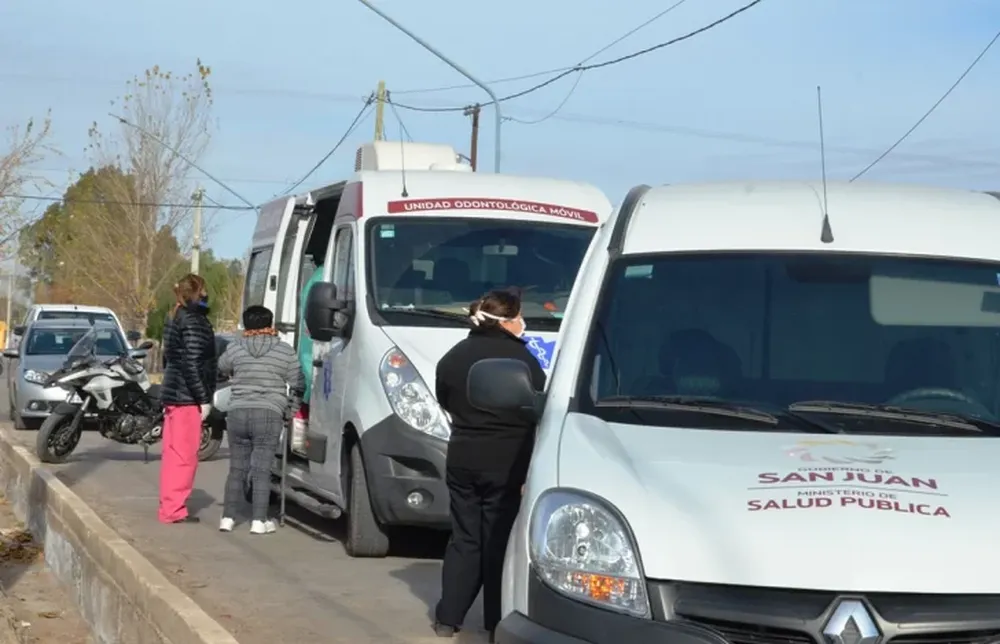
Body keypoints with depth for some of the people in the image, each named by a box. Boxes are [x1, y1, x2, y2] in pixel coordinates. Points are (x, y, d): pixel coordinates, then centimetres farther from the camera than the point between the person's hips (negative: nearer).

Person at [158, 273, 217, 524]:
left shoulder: (175, 319, 15)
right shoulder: (194, 321, -14)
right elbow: (192, 364, -18)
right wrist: (204, 399, -15)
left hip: (173, 395, 10)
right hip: (187, 399, -10)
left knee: (173, 454, 14)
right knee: (185, 455, -6)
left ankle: (169, 506, 20)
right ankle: (174, 509, -5)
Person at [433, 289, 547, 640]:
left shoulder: (453, 358, 7)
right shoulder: (520, 358, -12)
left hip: (462, 459, 5)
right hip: (506, 463, -5)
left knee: (464, 538, 13)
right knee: (499, 542, 1)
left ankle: (448, 618, 11)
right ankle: (497, 623, 4)